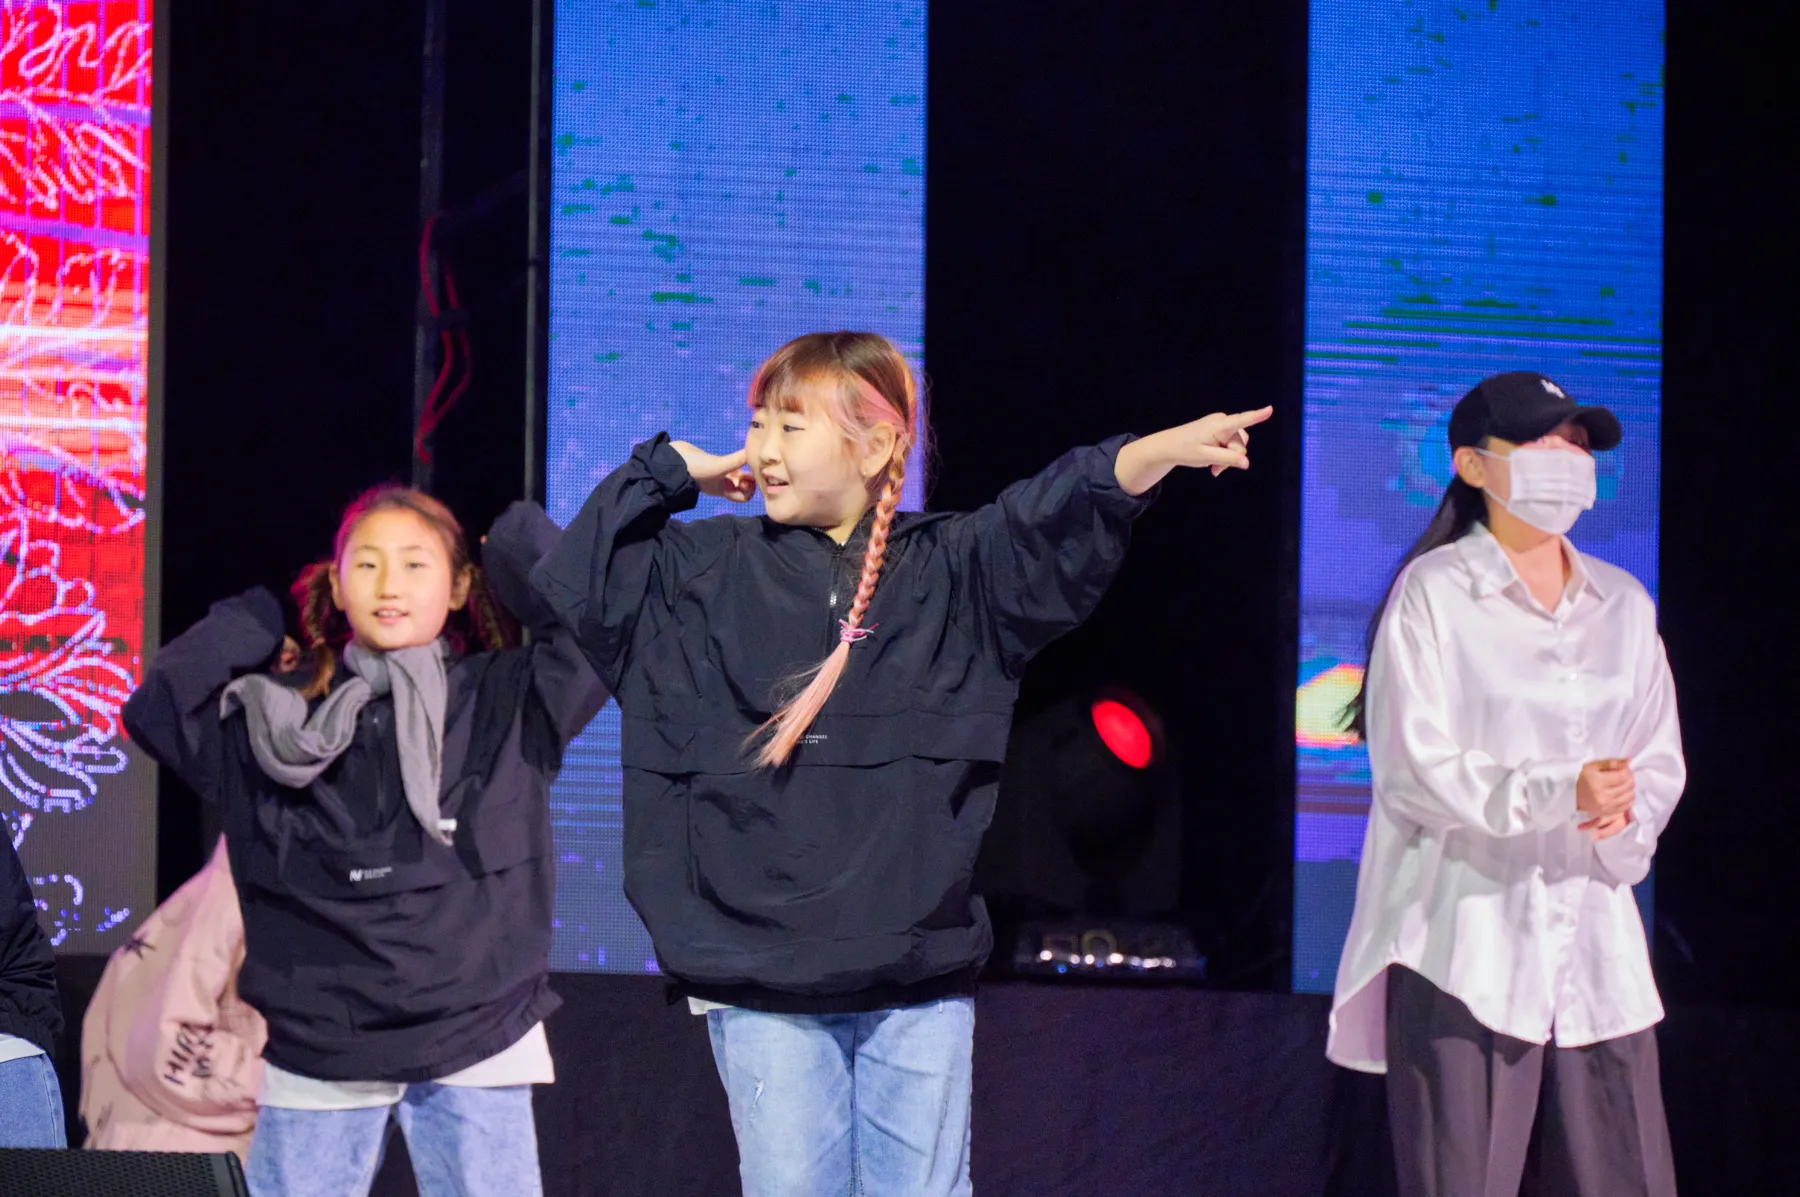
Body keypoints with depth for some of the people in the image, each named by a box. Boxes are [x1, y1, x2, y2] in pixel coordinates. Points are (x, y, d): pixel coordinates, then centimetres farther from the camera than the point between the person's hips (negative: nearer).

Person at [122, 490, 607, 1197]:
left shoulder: (509, 701, 2)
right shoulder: (281, 715, 6)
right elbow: (153, 709, -2)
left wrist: (518, 550, 1)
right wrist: (255, 623, 4)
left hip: (475, 1048, -1)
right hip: (317, 1052, 1)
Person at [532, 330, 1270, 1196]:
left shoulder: (949, 572, 3)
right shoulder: (705, 575, 7)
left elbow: (1056, 521, -11)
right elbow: (573, 579, 5)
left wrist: (1163, 451, -29)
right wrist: (670, 472, 4)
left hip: (919, 974, 0)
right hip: (760, 977, 0)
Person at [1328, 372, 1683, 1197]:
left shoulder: (1623, 604, 15)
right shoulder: (1433, 593, -2)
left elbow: (1659, 762, 15)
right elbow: (1412, 770, -9)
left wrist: (1623, 821, -8)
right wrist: (1554, 794, -21)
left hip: (1595, 944, 5)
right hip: (1465, 950, -5)